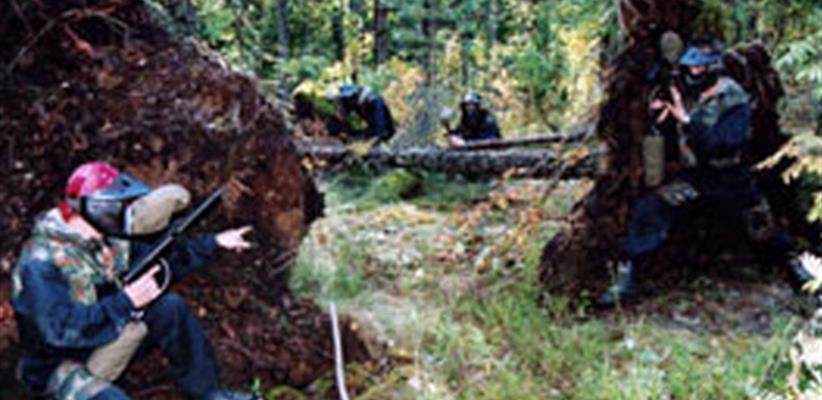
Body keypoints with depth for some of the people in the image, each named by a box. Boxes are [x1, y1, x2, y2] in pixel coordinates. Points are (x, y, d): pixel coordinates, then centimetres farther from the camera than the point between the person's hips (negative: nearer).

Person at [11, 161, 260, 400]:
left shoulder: (110, 237, -3)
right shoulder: (41, 261, -26)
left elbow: (162, 262, 7)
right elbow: (62, 330, -34)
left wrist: (215, 242, -1)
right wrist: (127, 301, -33)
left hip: (108, 340, 8)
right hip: (61, 366, -8)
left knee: (170, 308, -10)